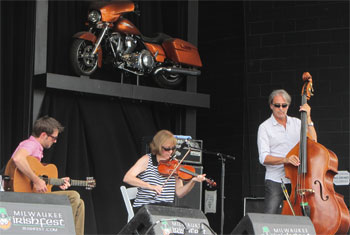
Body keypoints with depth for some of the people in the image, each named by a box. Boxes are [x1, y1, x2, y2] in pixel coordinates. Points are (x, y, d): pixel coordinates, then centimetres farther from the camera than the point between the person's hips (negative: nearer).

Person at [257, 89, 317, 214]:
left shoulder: (297, 123, 14)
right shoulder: (265, 127, 3)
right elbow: (264, 158, -7)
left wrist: (308, 118, -4)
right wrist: (285, 160, -23)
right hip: (275, 181, -3)